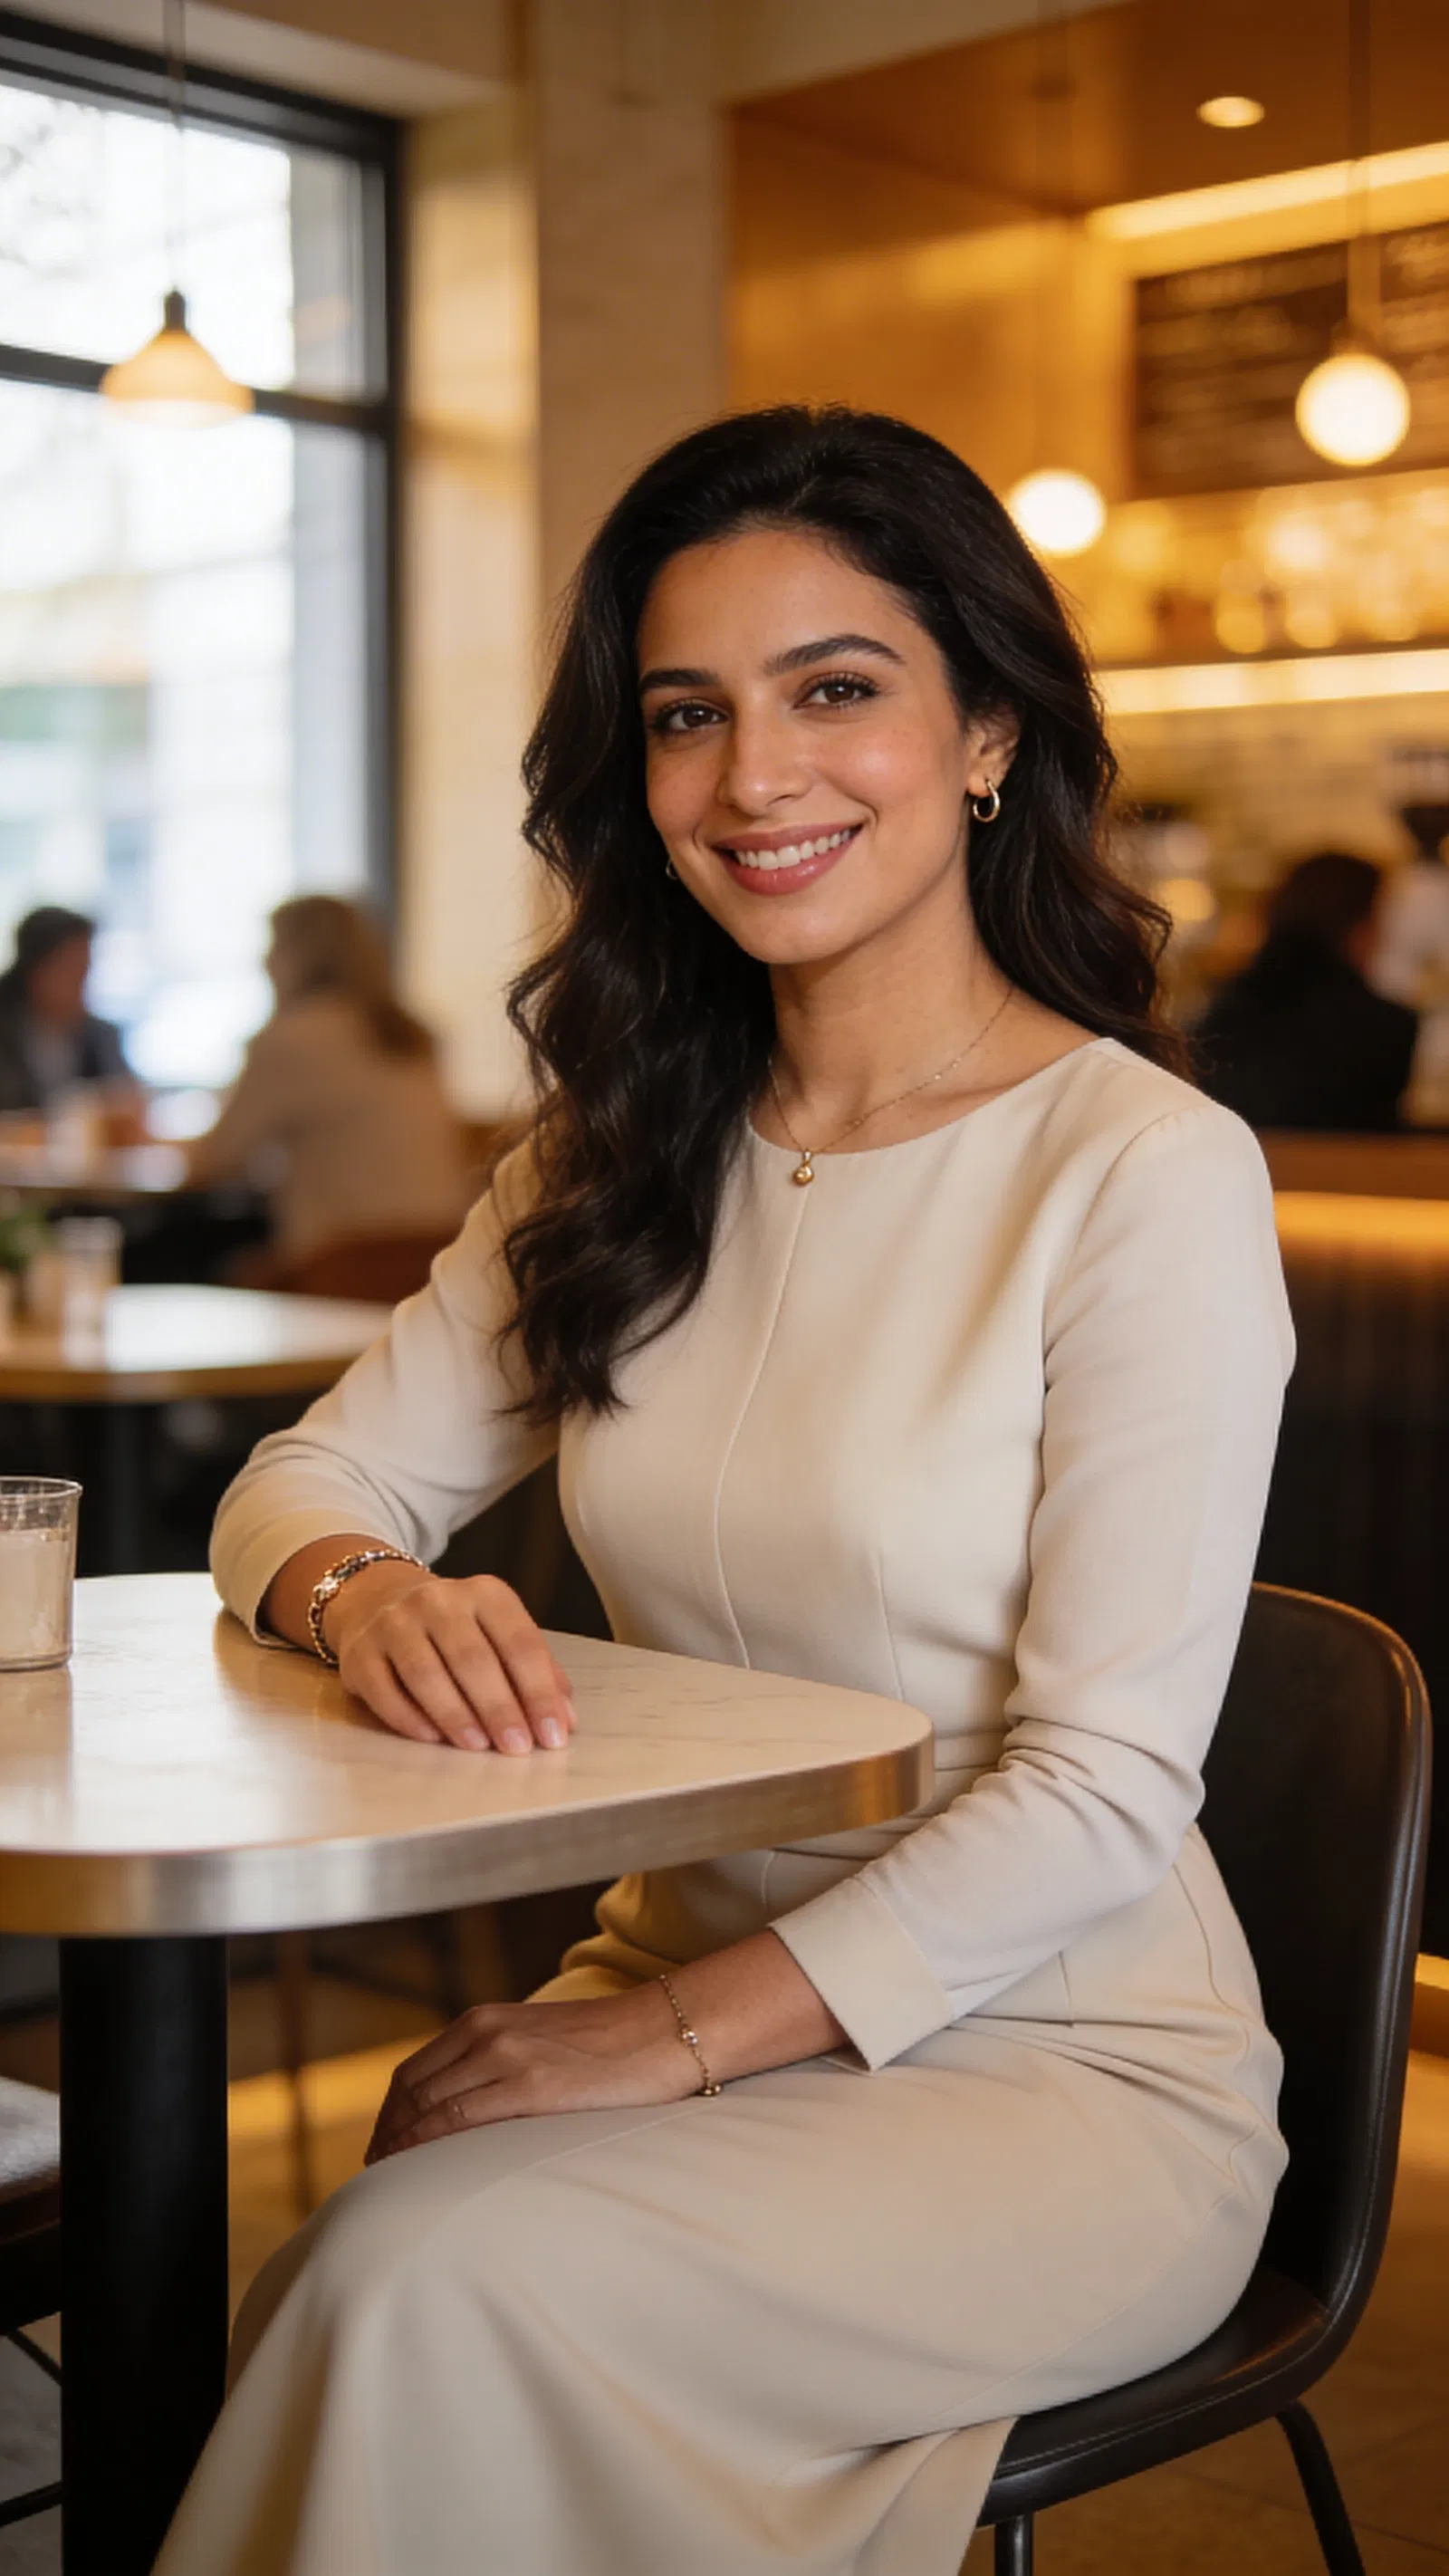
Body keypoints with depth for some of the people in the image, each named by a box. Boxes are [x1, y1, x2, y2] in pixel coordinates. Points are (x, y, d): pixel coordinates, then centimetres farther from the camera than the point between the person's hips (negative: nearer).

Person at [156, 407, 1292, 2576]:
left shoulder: (1151, 1173, -13)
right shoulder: (628, 1156, 7)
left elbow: (1100, 1790, -15)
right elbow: (308, 1478, 7)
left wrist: (672, 2037, -20)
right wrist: (362, 1589, -17)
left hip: (1058, 2069, -4)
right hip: (681, 1995, 5)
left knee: (440, 2281, -27)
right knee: (345, 2291, -24)